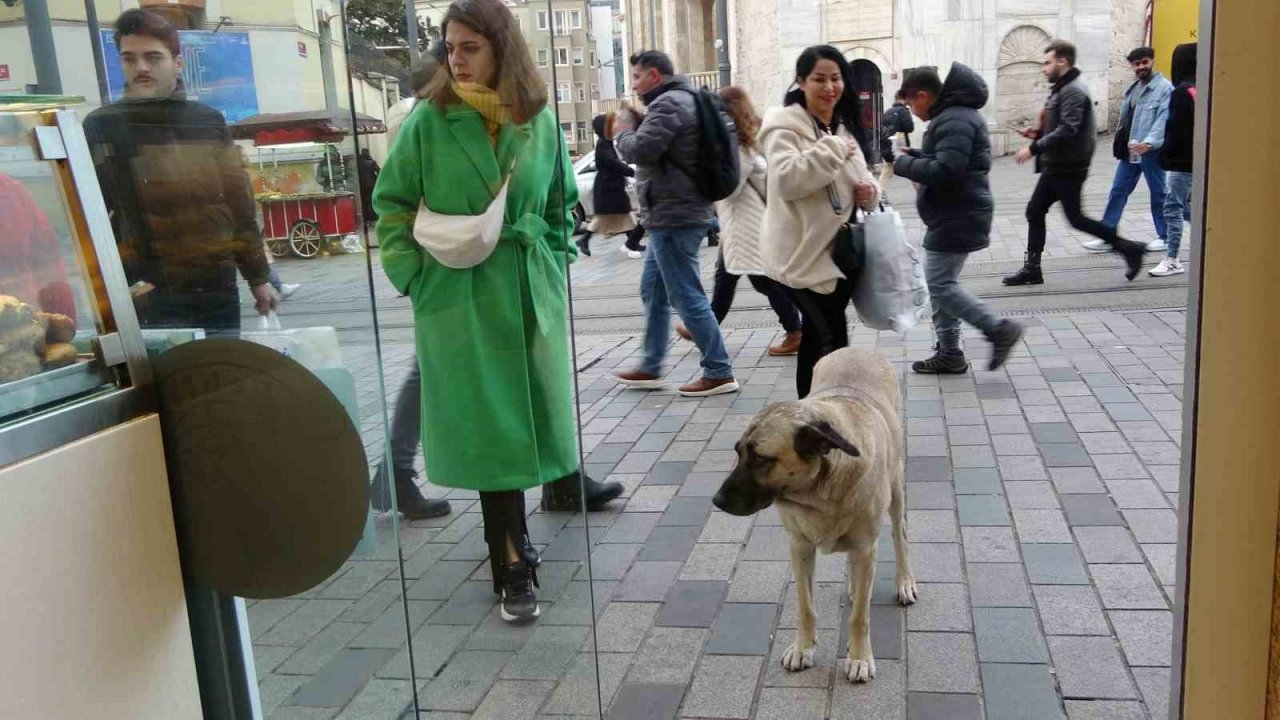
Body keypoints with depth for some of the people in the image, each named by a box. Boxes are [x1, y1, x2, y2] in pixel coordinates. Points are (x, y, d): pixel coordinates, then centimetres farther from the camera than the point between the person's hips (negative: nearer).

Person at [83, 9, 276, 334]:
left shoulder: (209, 121, 9)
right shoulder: (101, 127, 0)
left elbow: (240, 205, 12)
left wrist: (258, 277, 12)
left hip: (218, 292, 3)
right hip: (151, 298, -3)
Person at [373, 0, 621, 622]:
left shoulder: (539, 120, 2)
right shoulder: (429, 120, -6)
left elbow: (560, 202, 14)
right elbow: (392, 203, 0)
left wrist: (555, 260, 6)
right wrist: (411, 273, -7)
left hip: (533, 286, 3)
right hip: (460, 293, -2)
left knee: (545, 395, 15)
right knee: (489, 423, 1)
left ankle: (562, 479, 43)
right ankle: (513, 565, 10)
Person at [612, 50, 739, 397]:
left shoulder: (668, 103, -15)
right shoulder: (680, 99, 19)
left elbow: (641, 150, -24)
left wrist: (623, 132, -4)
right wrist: (633, 127, 6)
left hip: (674, 216, -11)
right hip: (674, 213, 11)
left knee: (686, 296, -7)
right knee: (653, 291, 17)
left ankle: (719, 372, -1)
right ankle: (651, 368, 25)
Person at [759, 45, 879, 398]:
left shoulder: (843, 125, 14)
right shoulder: (785, 125, -12)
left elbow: (854, 176, 23)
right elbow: (787, 179, -28)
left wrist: (868, 189, 1)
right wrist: (832, 150, -24)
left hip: (837, 250, 9)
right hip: (805, 254, -9)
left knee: (817, 339, 16)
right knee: (831, 342, -11)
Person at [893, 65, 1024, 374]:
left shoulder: (954, 120, -19)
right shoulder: (954, 114, 16)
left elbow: (945, 170, -28)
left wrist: (902, 164, -17)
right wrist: (914, 156, 8)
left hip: (957, 218, -11)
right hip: (955, 215, 11)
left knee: (940, 285, -8)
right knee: (942, 283, 12)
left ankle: (999, 329, -2)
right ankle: (949, 352, 18)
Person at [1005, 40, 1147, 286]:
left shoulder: (1073, 91, -17)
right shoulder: (1061, 89, 15)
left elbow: (1067, 130, -26)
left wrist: (1033, 149, -26)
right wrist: (1037, 134, 6)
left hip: (1068, 169, -10)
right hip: (1055, 168, 10)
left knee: (1076, 219, -3)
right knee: (1034, 212, 9)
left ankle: (1128, 248, 9)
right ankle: (1032, 268, 13)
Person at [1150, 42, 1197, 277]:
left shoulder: (1182, 92, -15)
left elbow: (1176, 129, -18)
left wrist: (1166, 156, -11)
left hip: (1182, 160, -9)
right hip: (1197, 159, 9)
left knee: (1173, 208, -5)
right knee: (1187, 205, 19)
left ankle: (1172, 260, -4)